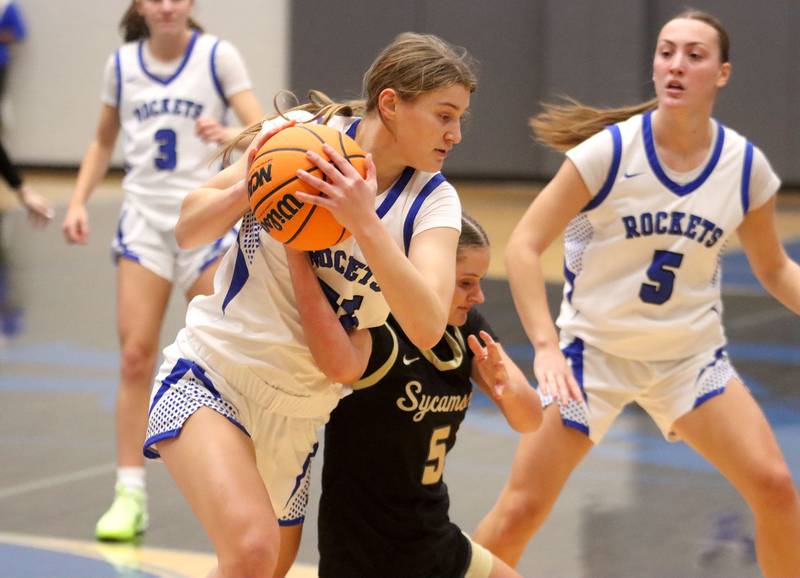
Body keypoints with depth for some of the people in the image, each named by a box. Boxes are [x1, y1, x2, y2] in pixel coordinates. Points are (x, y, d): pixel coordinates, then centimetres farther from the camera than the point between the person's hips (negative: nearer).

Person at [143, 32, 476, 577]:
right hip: (210, 372, -4)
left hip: (300, 409, 4)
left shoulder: (433, 199, -5)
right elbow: (188, 229, 0)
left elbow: (427, 326, -21)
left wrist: (363, 222, -32)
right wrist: (245, 188, -21)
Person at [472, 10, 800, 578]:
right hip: (596, 350, -2)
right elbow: (524, 245, -16)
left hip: (692, 356, 3)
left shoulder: (745, 166, -7)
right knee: (521, 510, -6)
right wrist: (545, 344, -27)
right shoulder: (611, 151, -16)